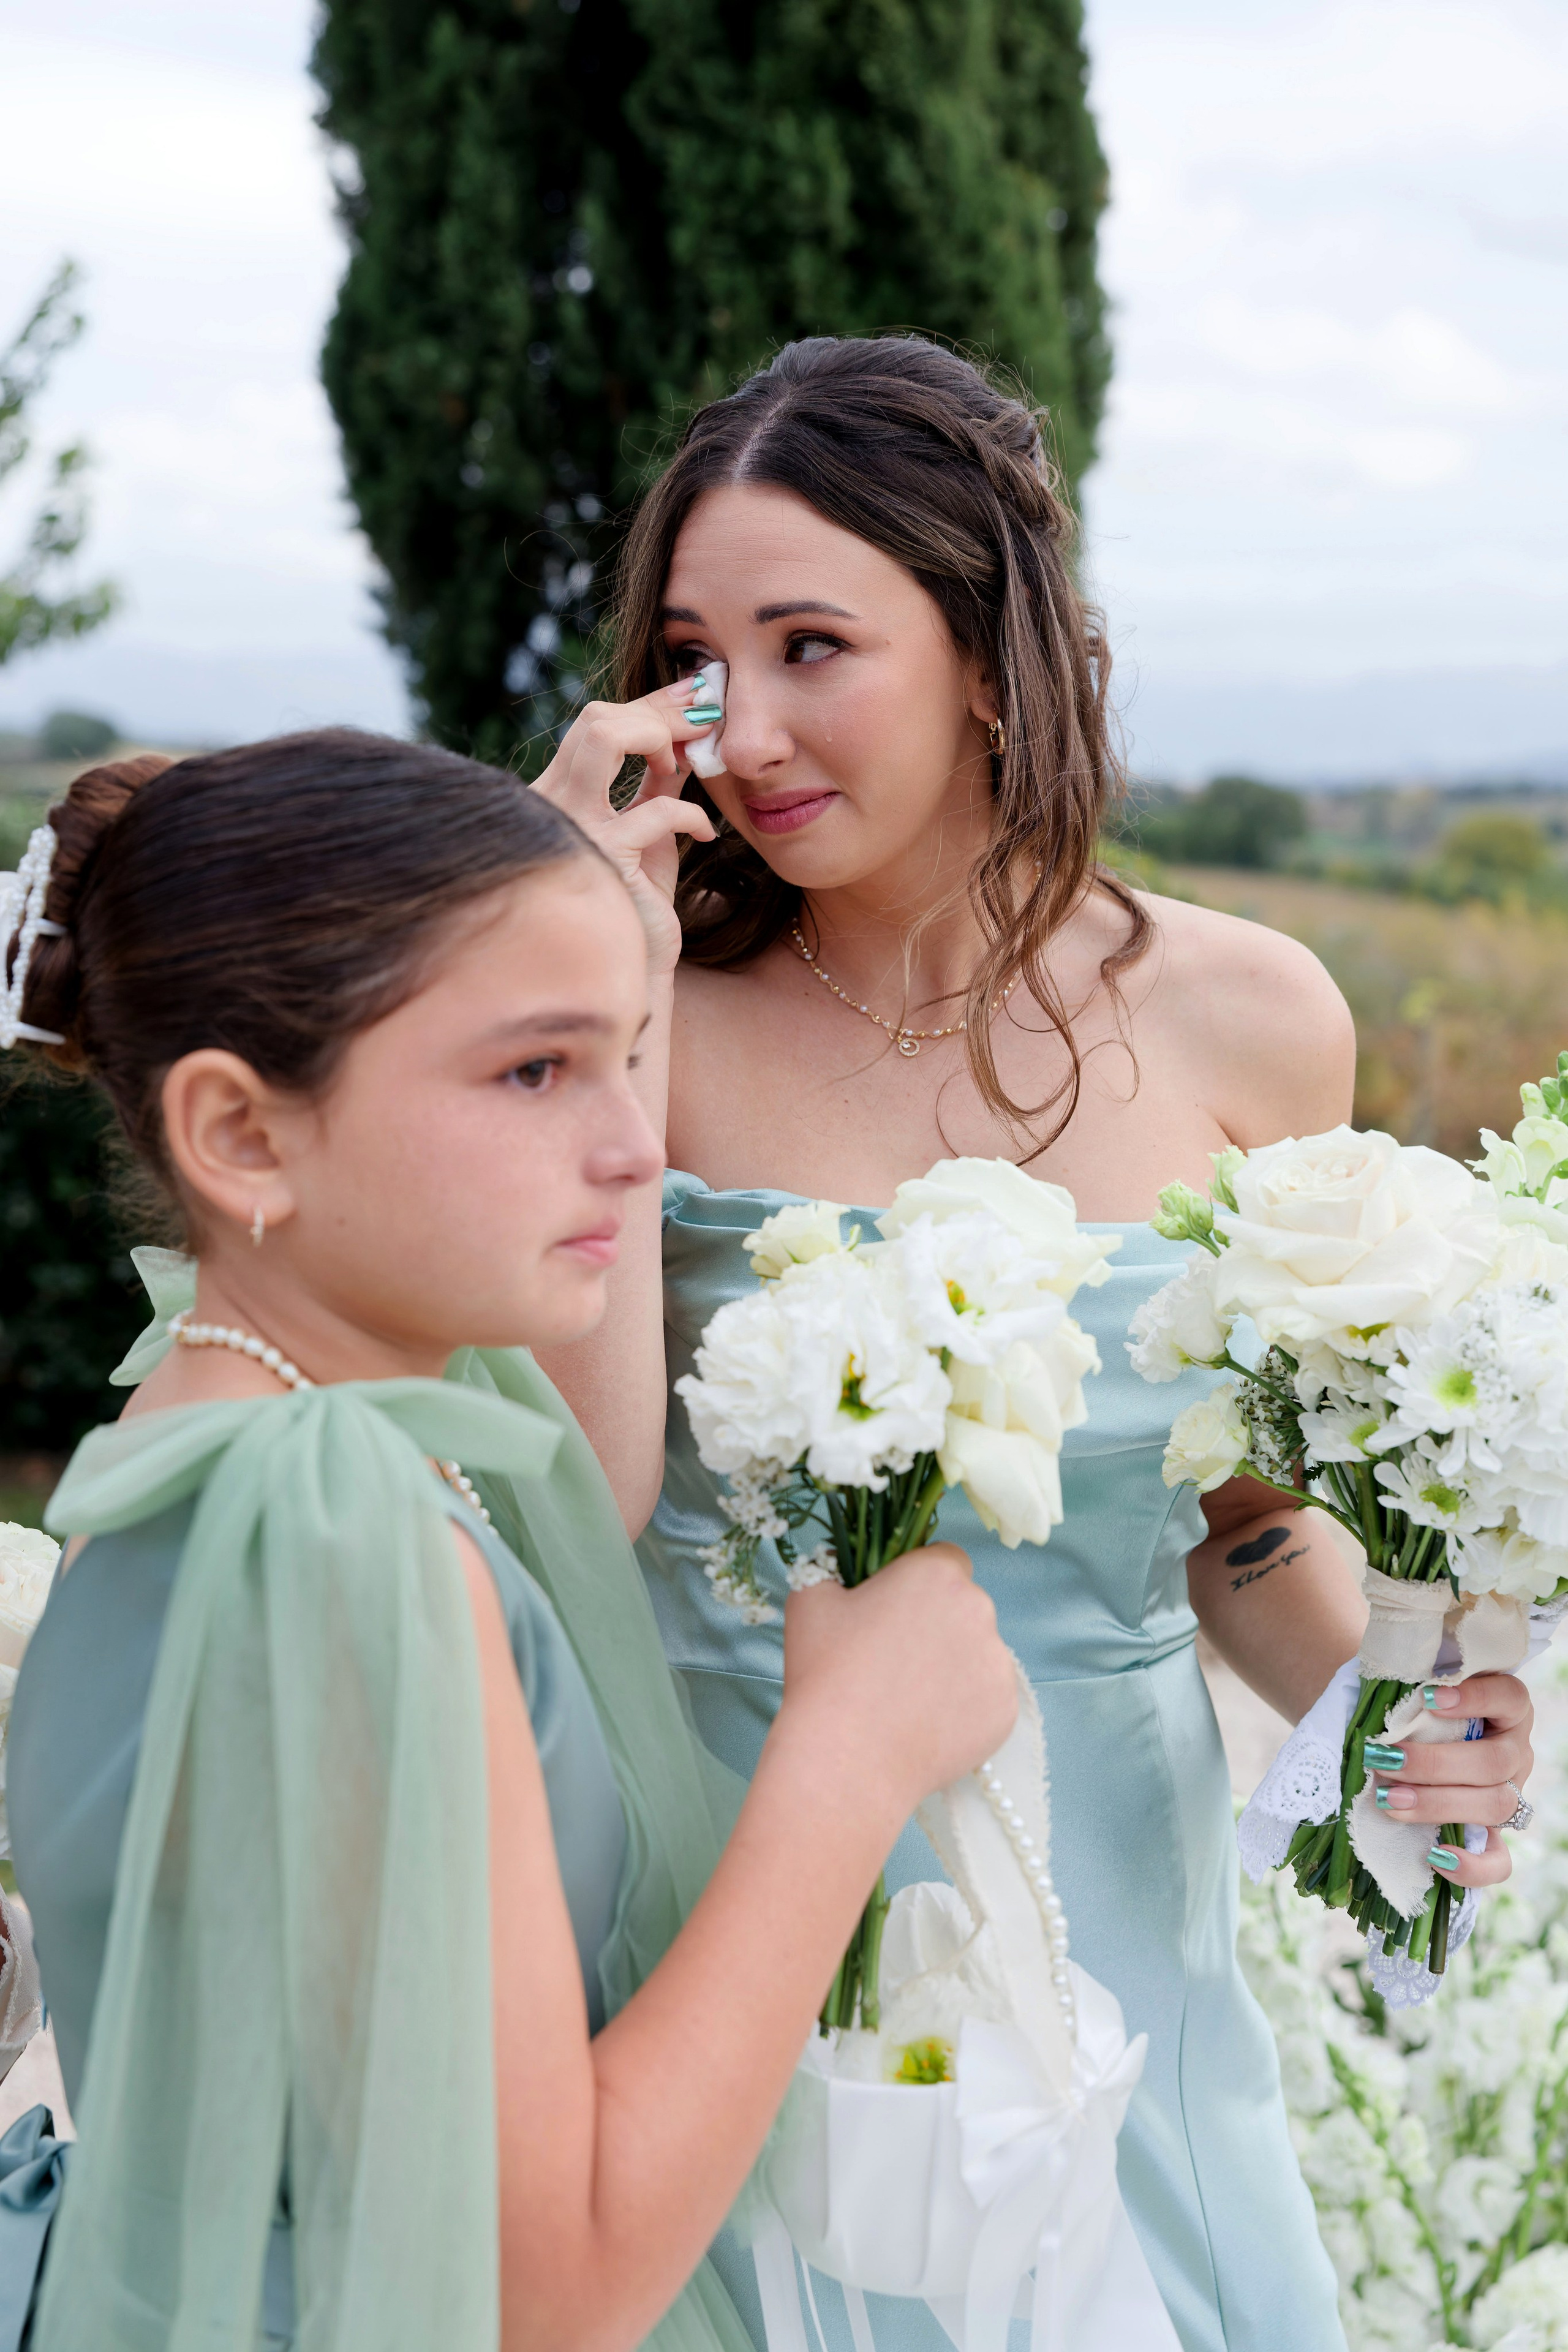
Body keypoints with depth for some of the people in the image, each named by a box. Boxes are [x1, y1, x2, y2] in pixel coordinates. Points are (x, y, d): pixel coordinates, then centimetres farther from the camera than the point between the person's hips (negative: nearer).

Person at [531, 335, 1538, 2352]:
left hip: (1102, 1904, 2)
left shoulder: (1248, 1022, -5)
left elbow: (1236, 1497, 8)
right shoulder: (669, 1015, -10)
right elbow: (581, 1492, -24)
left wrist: (1373, 1694, -12)